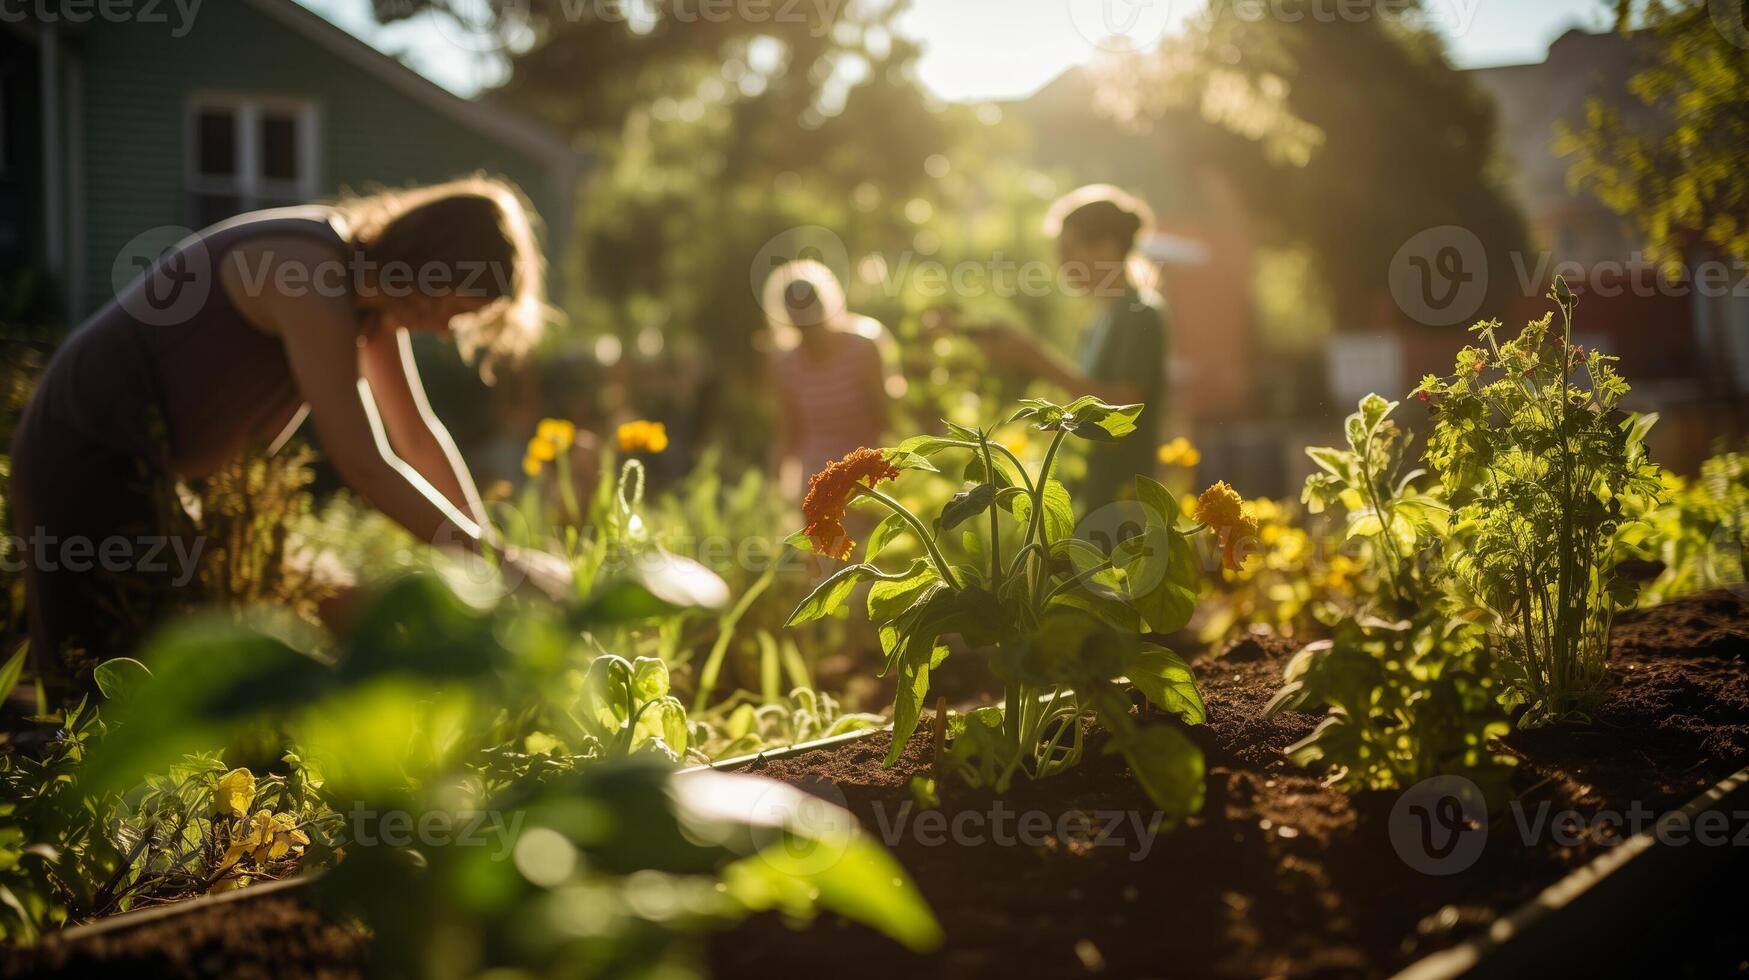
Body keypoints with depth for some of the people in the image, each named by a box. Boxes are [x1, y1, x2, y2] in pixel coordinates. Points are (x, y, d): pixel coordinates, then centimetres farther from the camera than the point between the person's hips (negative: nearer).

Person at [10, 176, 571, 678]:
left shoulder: (365, 272, 1)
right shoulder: (313, 280, -27)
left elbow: (417, 433, 8)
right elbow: (364, 466, -30)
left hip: (142, 462, 10)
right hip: (93, 457, -10)